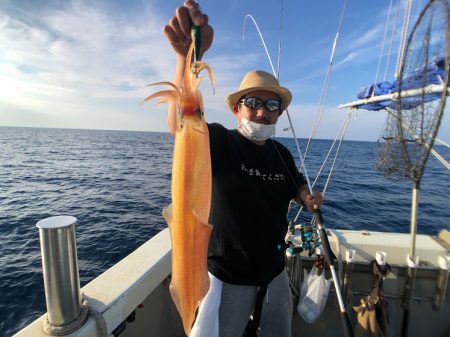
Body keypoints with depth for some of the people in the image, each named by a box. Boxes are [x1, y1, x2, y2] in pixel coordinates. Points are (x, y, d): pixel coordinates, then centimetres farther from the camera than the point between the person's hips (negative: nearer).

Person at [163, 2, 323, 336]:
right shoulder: (221, 142, -19)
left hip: (274, 273, 5)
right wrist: (188, 56, -53)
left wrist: (308, 196, -8)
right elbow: (180, 124, -39)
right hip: (228, 277, -4)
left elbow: (297, 185, 15)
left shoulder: (282, 153, -2)